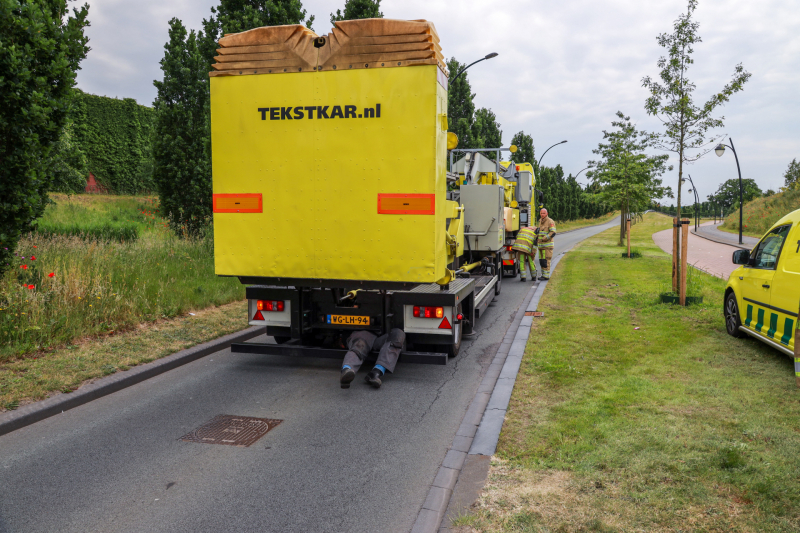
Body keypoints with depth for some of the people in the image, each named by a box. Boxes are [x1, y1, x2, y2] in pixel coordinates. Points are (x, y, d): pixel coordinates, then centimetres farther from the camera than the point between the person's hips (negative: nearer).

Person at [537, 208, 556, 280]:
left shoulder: (550, 221, -12)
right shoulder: (540, 221, 14)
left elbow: (553, 233, -19)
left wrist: (544, 239, -22)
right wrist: (538, 230, 8)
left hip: (547, 245, -8)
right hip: (541, 245, 8)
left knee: (546, 261, -9)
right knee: (541, 261, 9)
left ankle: (546, 276, -6)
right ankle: (543, 274, 15)